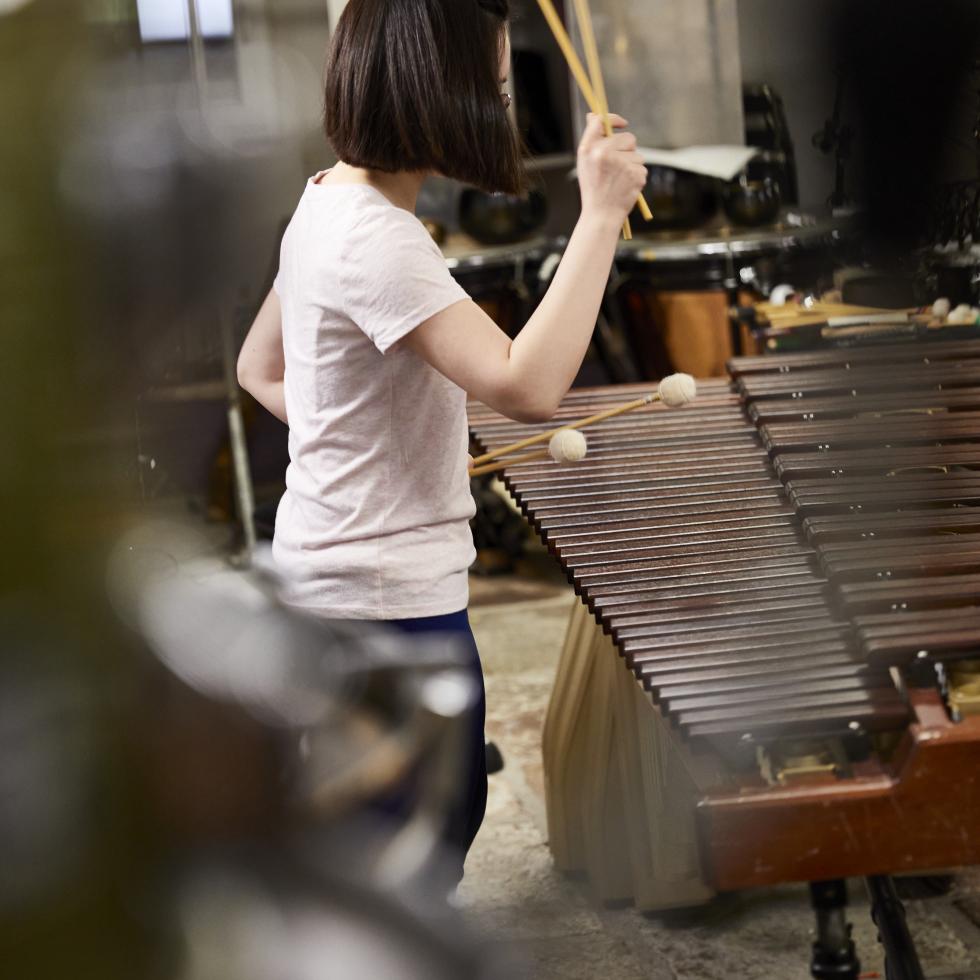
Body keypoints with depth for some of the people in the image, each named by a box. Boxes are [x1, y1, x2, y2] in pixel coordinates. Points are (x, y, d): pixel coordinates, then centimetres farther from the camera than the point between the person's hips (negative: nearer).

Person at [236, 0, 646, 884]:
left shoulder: (328, 204, 5)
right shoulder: (378, 242, -26)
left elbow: (260, 368, 16)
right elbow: (525, 386, -38)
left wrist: (372, 436, 8)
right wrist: (601, 214, -35)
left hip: (331, 567, 10)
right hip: (385, 593, -10)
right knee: (435, 821, 6)